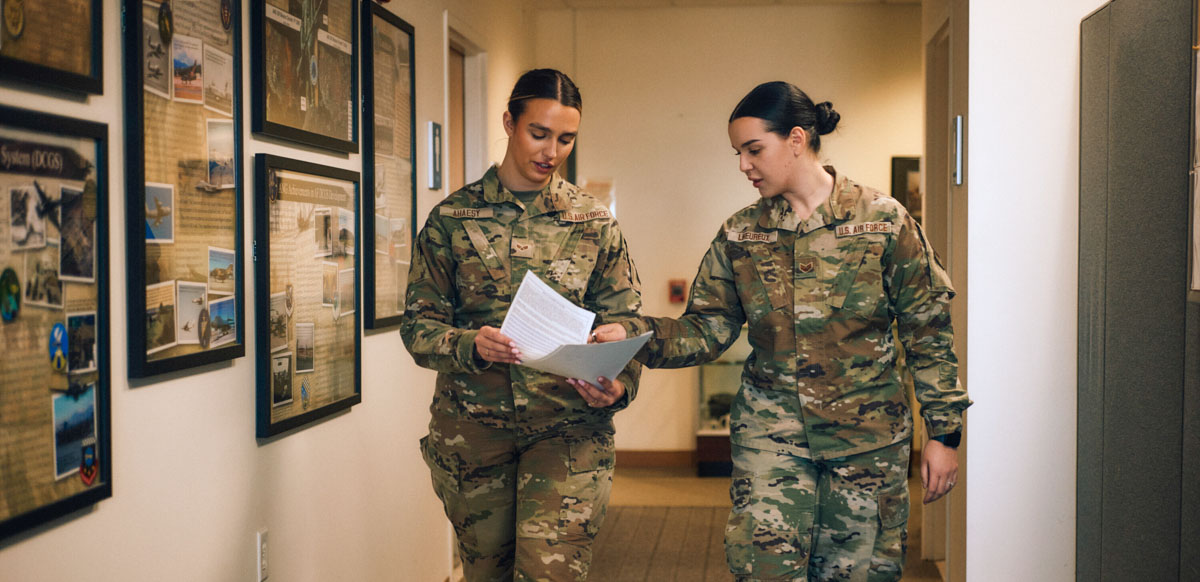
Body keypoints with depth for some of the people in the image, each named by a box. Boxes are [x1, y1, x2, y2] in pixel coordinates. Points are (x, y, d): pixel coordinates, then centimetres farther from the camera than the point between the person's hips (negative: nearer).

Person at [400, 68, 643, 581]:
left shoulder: (595, 223, 6)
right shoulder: (452, 218, 3)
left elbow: (624, 324, 6)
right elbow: (419, 326, 2)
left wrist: (619, 384, -14)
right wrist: (469, 345, -19)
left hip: (570, 428, 0)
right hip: (471, 428, 1)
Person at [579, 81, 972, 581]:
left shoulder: (883, 221, -4)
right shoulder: (740, 235, 4)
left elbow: (928, 333, -1)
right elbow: (707, 329, 2)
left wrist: (943, 433, -2)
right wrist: (632, 335, -16)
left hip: (868, 436, -1)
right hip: (770, 432, 2)